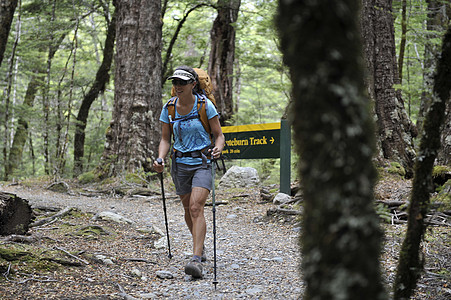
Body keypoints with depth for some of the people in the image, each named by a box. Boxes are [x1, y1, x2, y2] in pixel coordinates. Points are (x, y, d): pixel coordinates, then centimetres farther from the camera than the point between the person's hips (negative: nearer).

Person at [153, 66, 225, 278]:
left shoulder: (205, 106, -8)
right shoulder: (168, 109, 2)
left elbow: (219, 135, -4)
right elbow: (165, 139, 6)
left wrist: (218, 149, -26)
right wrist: (160, 159, -13)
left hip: (202, 162, -4)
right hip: (180, 164, 4)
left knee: (196, 207, -18)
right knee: (188, 209, 13)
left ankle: (196, 259, -23)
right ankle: (200, 246, 37)